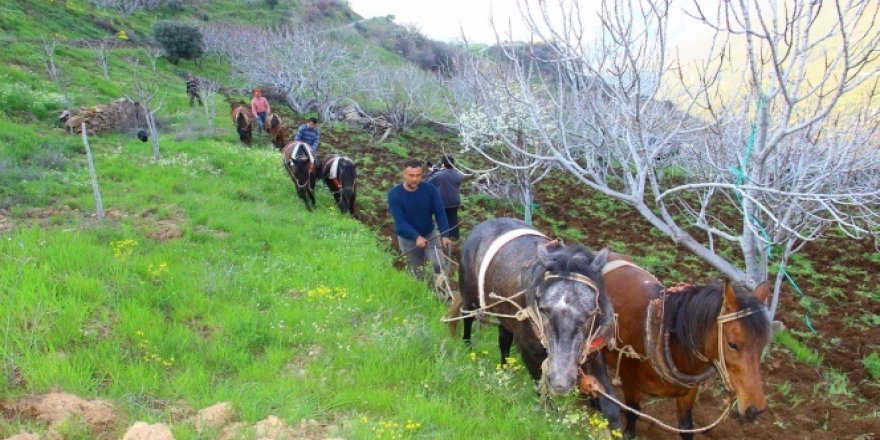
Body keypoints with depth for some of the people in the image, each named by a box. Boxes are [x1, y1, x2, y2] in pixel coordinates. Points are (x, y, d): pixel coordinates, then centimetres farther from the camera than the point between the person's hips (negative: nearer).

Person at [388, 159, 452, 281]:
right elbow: (400, 221, -23)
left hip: (430, 235, 1)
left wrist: (445, 235, -29)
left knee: (439, 264, -19)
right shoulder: (394, 194, -18)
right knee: (418, 274, 9)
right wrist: (416, 237, -37)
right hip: (408, 239, -1)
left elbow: (440, 213, -15)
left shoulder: (430, 189, -14)